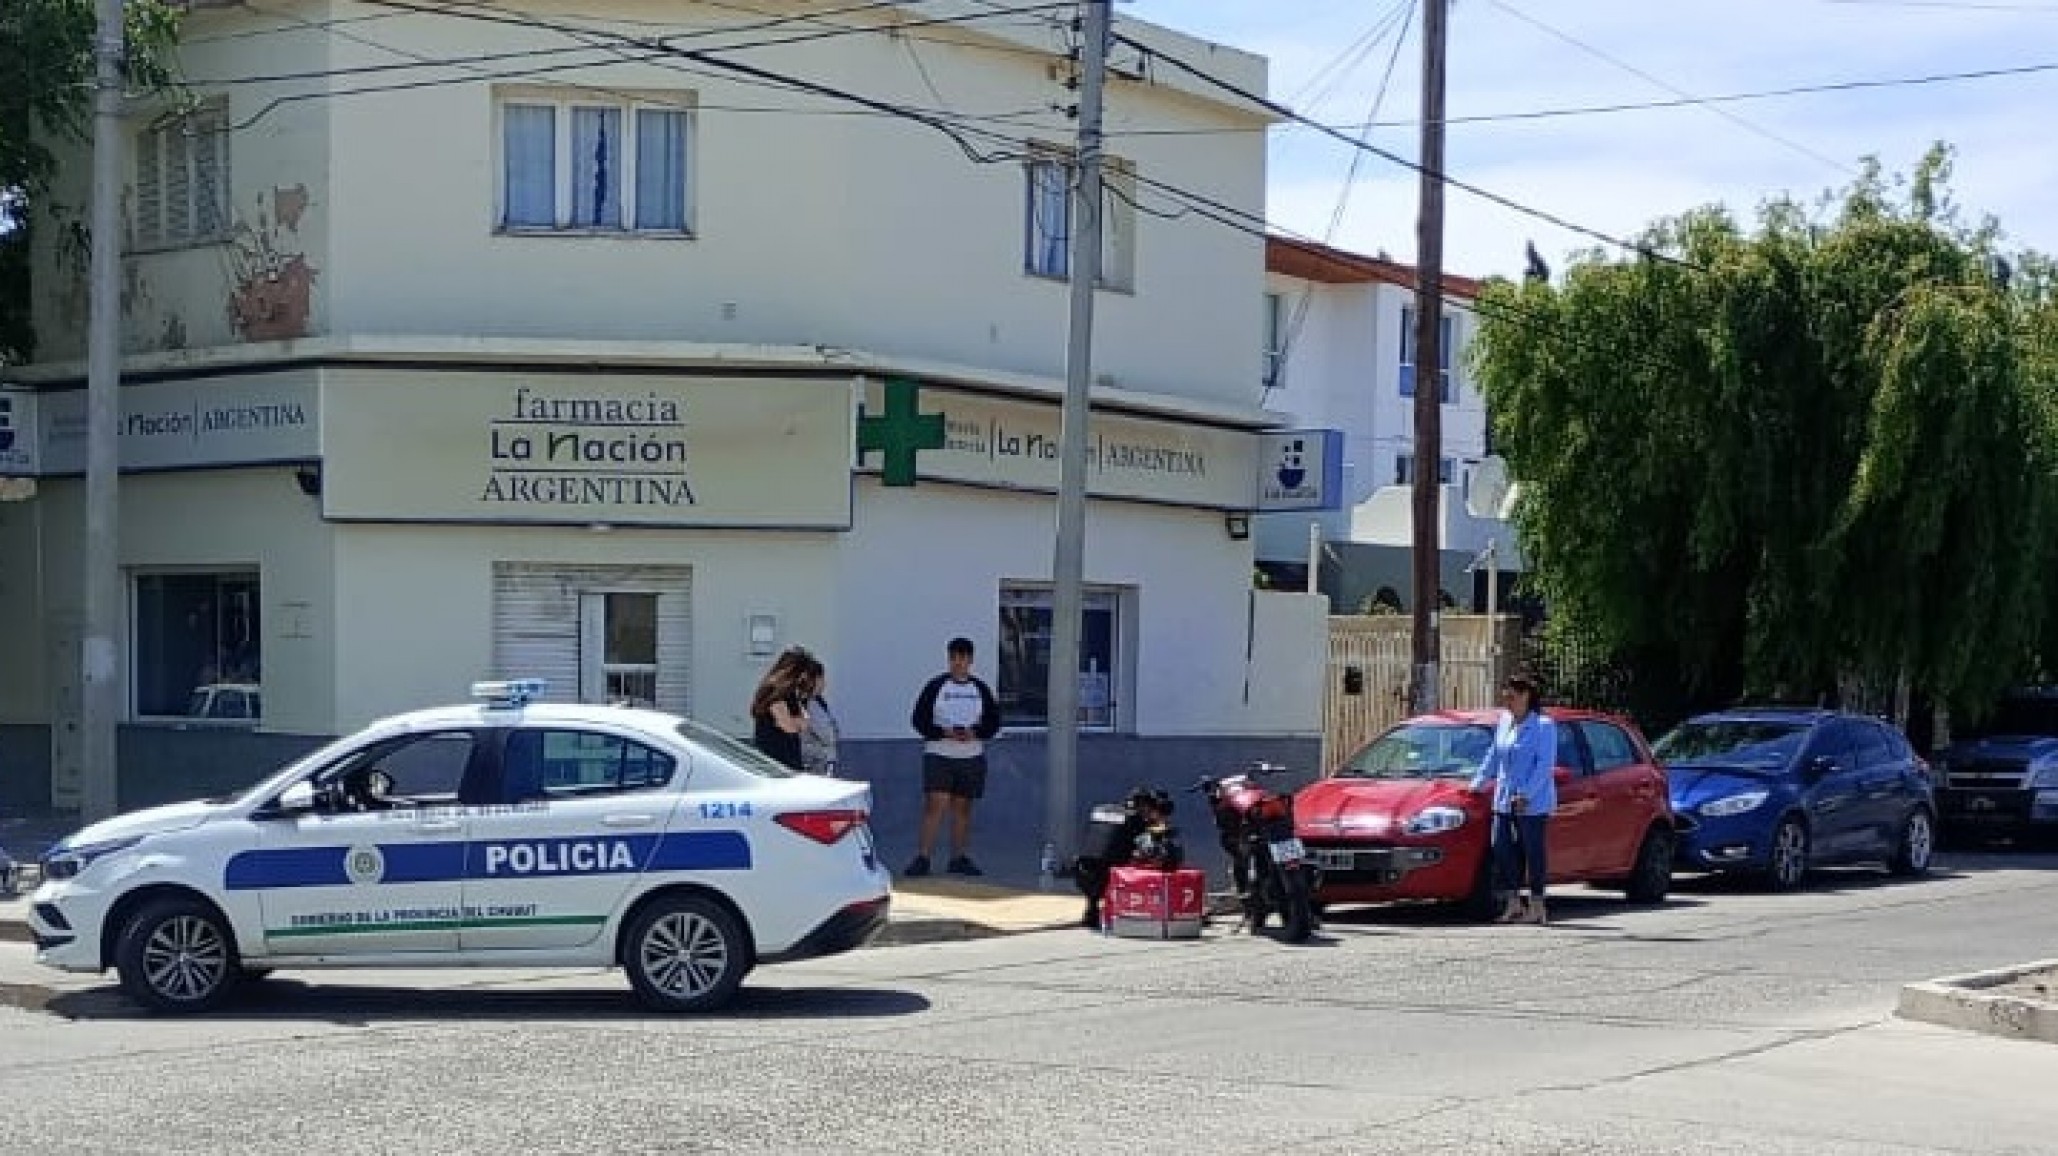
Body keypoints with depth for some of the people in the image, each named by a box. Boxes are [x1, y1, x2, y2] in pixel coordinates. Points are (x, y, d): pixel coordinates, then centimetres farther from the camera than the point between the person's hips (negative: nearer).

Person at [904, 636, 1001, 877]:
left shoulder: (981, 689, 8)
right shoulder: (935, 686, -1)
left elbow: (993, 721, 9)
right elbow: (919, 719, -2)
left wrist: (975, 733, -11)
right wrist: (945, 732, -17)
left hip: (971, 756, 3)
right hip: (939, 755, -3)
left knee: (963, 807, 8)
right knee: (935, 804, -12)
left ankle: (959, 858, 15)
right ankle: (922, 857, -10)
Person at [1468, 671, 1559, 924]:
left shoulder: (1543, 725, -8)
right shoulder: (1504, 721, 13)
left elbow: (1545, 765, -14)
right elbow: (1493, 756, 24)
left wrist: (1526, 794, -20)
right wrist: (1478, 783, 21)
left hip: (1533, 803, -7)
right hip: (1504, 801, 7)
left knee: (1532, 851, -2)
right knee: (1502, 849, 4)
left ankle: (1536, 907, 5)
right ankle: (1514, 904, 13)